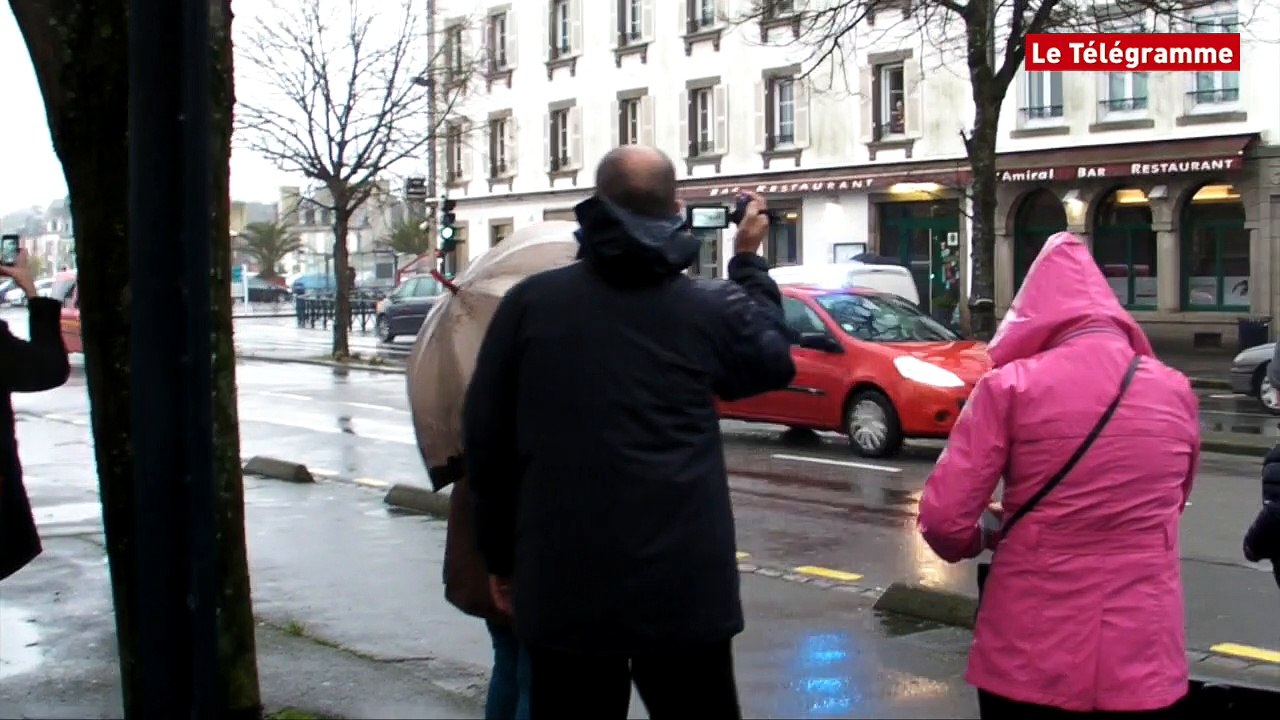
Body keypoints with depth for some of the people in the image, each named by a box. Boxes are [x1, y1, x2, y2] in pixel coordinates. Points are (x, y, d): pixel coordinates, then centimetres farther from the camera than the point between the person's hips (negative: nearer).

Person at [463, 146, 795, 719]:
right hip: (685, 582, 0)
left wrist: (501, 556, 11)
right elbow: (775, 361, 19)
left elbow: (486, 438, 1)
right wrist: (749, 263, 29)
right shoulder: (710, 308, -3)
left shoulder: (528, 303, -2)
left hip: (563, 582, 0)